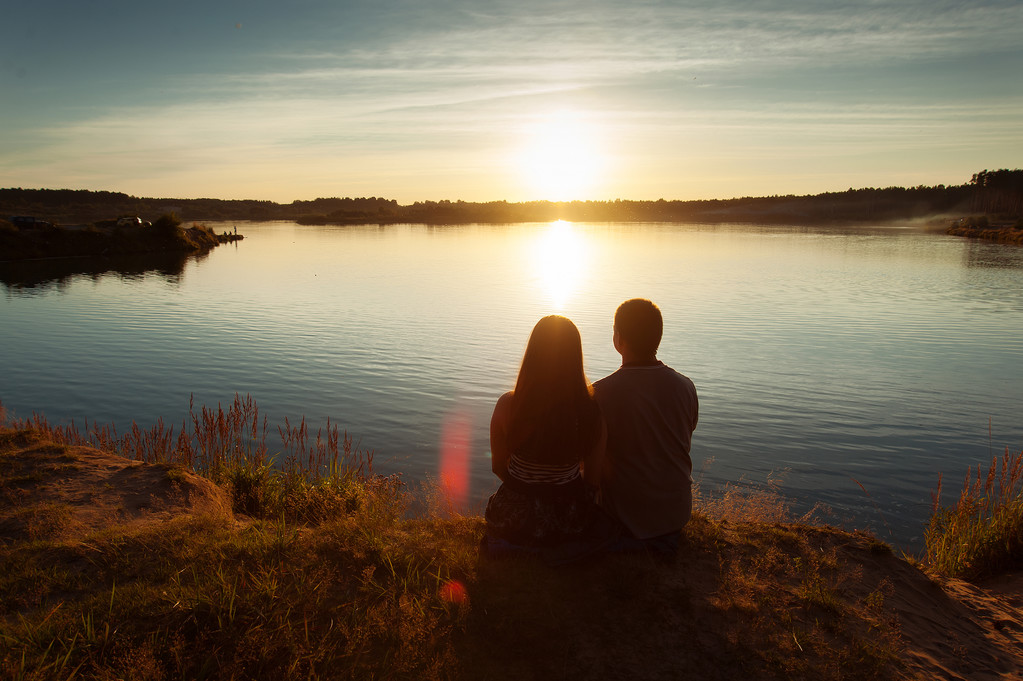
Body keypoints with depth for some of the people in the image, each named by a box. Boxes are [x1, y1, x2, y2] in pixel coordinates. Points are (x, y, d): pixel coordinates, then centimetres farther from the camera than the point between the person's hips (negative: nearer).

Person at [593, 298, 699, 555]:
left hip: (626, 512, -3)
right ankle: (666, 536, 18)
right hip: (678, 511, 4)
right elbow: (685, 445, 7)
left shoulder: (600, 393, -20)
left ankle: (629, 540, 11)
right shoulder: (685, 386, -8)